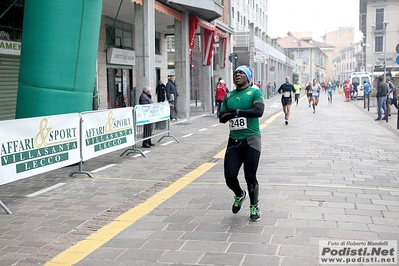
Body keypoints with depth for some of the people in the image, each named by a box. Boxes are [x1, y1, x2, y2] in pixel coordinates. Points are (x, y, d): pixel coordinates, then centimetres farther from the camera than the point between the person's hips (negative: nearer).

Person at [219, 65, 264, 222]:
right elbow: (221, 117, 13)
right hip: (234, 140, 4)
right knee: (230, 176, 0)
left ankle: (254, 207, 21)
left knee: (250, 177, -1)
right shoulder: (229, 96, 13)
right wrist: (227, 115, -9)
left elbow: (259, 111, -19)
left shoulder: (255, 93, -3)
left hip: (251, 140, -4)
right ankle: (239, 195, 33)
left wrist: (238, 112, -23)